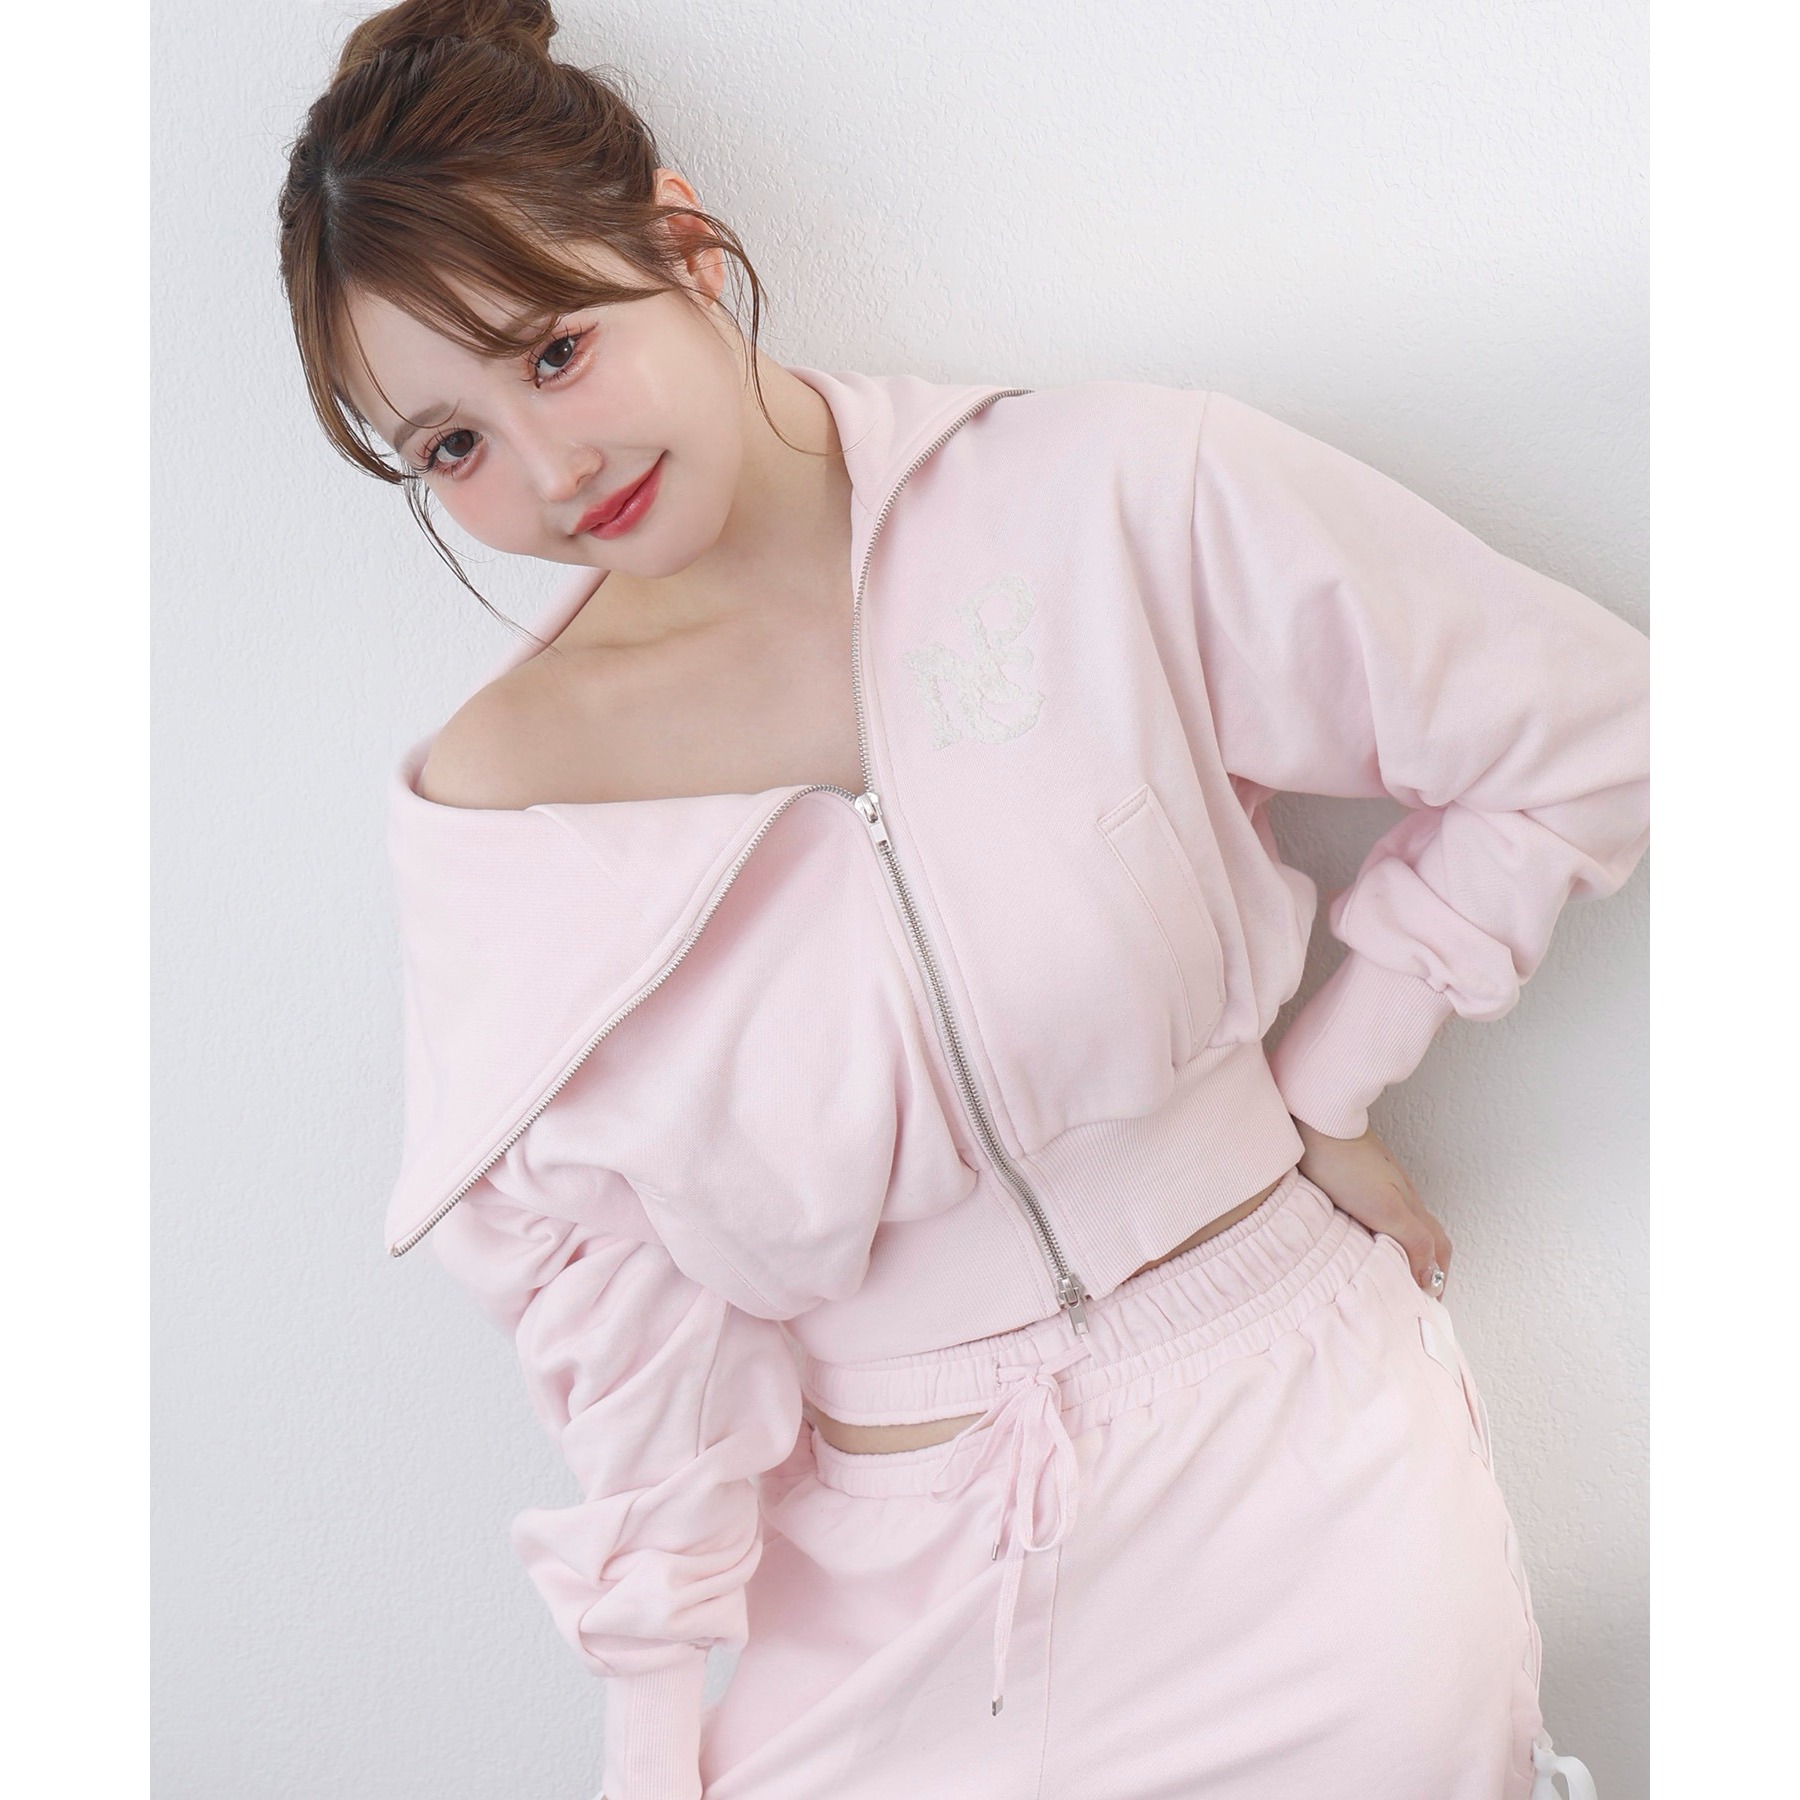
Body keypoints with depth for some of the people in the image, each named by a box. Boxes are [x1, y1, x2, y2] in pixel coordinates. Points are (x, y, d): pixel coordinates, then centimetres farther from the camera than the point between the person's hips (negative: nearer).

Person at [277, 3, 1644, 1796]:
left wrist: (1320, 1079, -2)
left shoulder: (1116, 503, -12)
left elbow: (1588, 737, -3)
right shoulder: (485, 815, -7)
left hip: (1291, 1464, 0)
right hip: (893, 1578, 1)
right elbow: (616, 1313, -1)